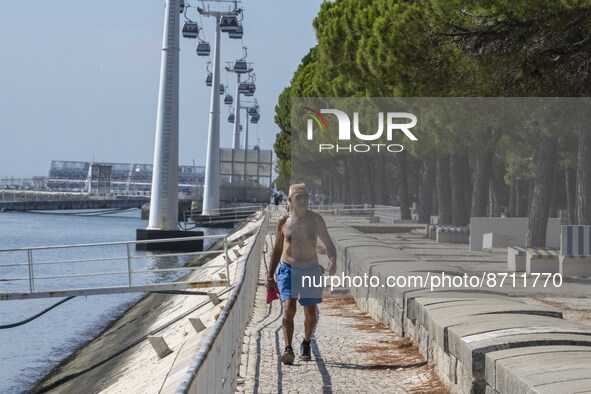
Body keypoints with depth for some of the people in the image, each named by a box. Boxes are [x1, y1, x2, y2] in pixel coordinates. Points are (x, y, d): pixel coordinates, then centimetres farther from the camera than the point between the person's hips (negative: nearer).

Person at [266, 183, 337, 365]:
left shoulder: (315, 220, -2)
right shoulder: (283, 221, 0)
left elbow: (329, 244, 6)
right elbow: (277, 249, 12)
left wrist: (333, 261, -16)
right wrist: (270, 276, 11)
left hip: (310, 269, 1)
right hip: (288, 269, -1)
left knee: (310, 311, 6)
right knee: (288, 307, -19)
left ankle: (306, 344, 32)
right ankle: (288, 349, -25)